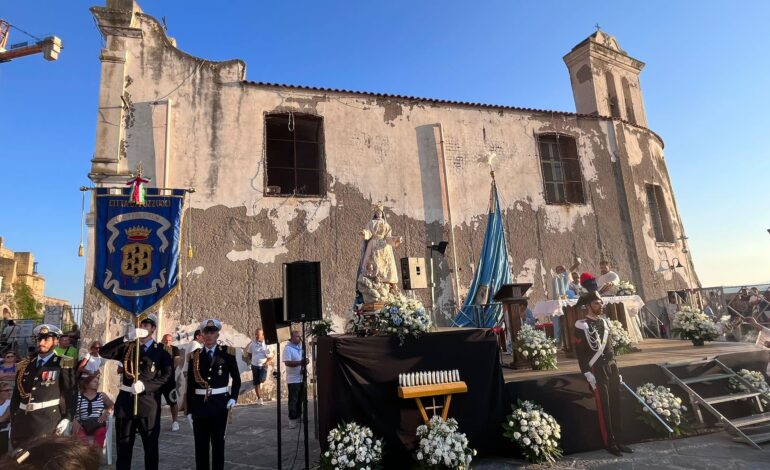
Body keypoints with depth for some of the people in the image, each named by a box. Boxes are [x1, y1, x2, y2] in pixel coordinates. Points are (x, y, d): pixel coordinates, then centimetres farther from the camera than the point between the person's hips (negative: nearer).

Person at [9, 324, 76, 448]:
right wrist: (13, 420, 11)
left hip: (48, 420, -4)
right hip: (22, 421, 5)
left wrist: (67, 418, -11)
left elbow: (71, 393, -3)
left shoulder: (63, 365, 1)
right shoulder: (24, 365, 14)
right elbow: (16, 395, 17)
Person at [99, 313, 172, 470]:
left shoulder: (161, 350, 1)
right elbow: (104, 352, -6)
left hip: (148, 402, -3)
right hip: (126, 400, 3)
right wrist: (126, 338, -18)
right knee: (123, 446, 12)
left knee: (151, 446, 7)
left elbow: (166, 375, -8)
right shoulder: (127, 347, 10)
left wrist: (145, 385, -19)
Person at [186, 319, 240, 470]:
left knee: (218, 442, 9)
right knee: (200, 443, 11)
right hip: (199, 404, 2)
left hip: (219, 403, -1)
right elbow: (190, 385, 6)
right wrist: (189, 409, 4)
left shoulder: (227, 353, -1)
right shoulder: (195, 356, 3)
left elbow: (236, 379, 6)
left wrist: (233, 398, -6)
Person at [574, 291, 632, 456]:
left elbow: (610, 347, 18)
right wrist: (588, 375, -17)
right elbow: (580, 352, -13)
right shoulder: (582, 325, -11)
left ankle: (618, 440, 23)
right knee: (604, 407, 0)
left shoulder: (605, 321, 12)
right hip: (597, 370, -7)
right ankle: (610, 443, 11)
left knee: (615, 405, 12)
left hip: (612, 366, 7)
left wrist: (616, 370, 16)